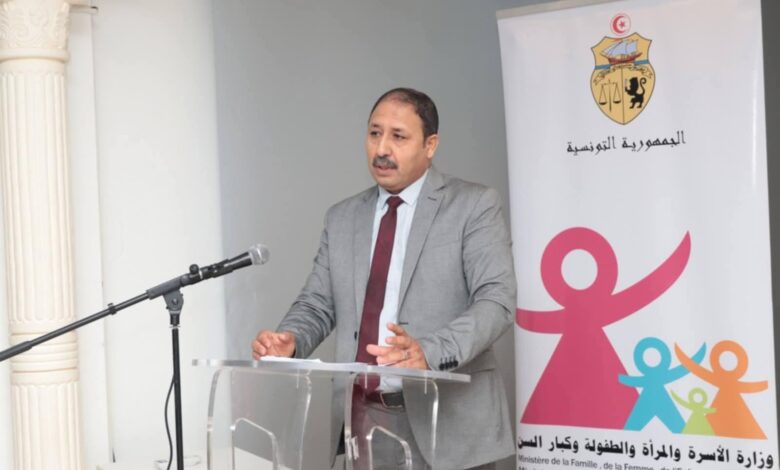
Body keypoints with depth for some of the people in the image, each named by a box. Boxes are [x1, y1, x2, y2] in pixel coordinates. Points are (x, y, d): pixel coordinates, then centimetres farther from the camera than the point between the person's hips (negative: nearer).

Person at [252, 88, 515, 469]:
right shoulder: (341, 218, 13)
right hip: (360, 420, 4)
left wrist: (431, 352, -26)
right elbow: (317, 305, 14)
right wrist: (290, 340, -8)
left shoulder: (474, 205, -1)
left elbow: (496, 299, -11)